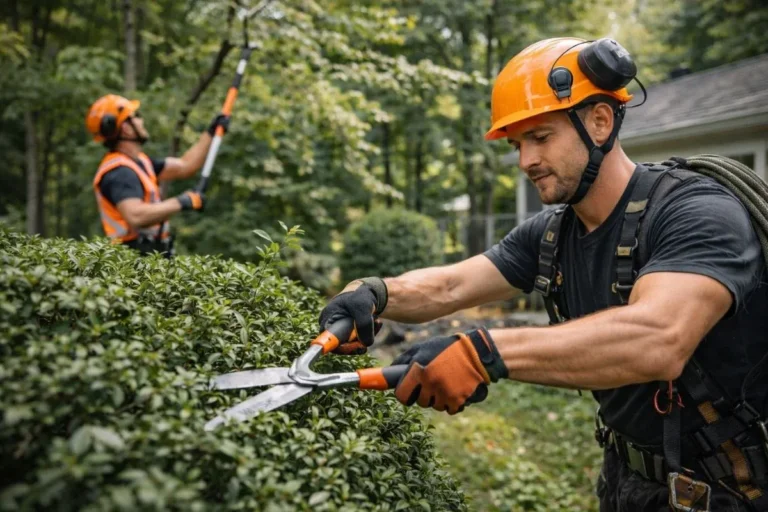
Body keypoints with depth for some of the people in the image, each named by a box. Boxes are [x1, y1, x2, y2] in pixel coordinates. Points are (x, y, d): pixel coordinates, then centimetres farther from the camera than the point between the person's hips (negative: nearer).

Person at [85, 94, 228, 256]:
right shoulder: (119, 172, -14)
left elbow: (184, 166, 24)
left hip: (152, 254, 9)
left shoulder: (138, 162, 18)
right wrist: (180, 203, -19)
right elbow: (135, 216, -28)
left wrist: (211, 133, 23)